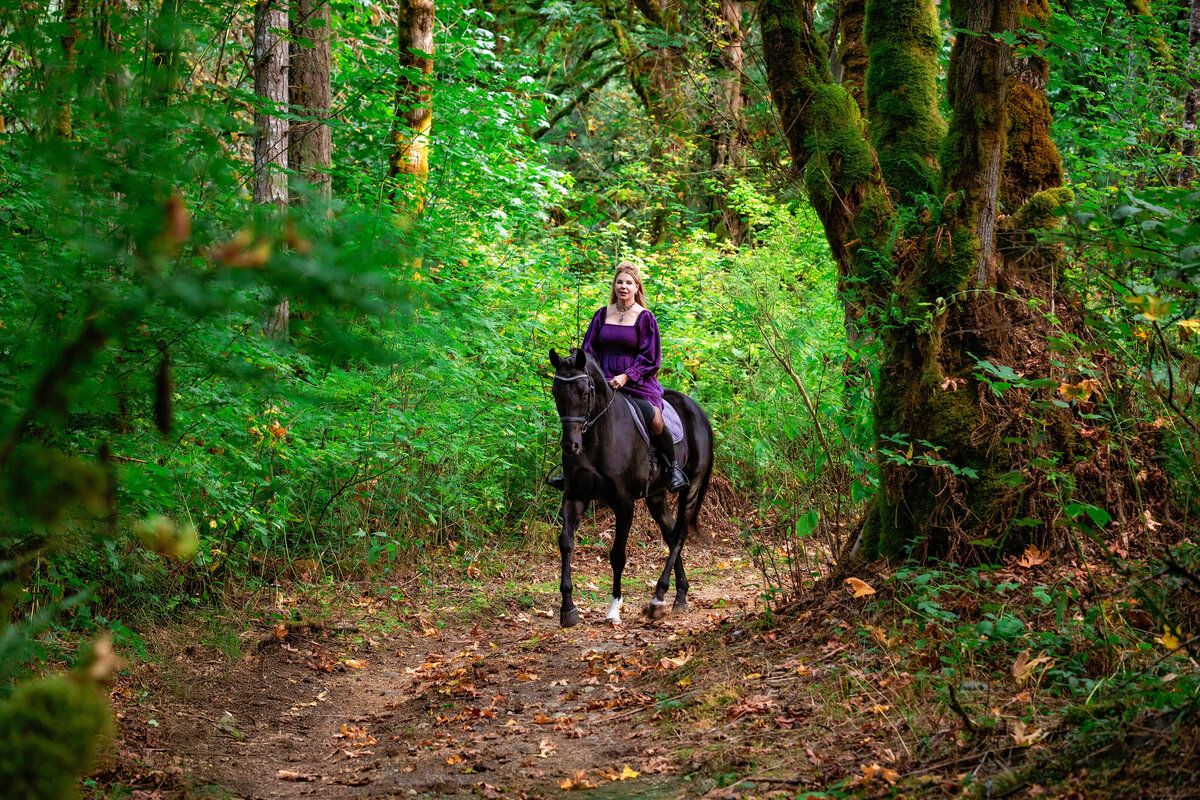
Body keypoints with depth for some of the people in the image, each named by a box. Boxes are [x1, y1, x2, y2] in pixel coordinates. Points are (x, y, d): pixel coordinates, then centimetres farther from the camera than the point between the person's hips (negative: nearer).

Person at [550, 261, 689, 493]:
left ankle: (673, 466, -1)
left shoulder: (644, 318, 0)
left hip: (638, 385, -3)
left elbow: (650, 358, -3)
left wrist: (626, 377, -16)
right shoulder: (602, 315, 11)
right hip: (606, 383, 4)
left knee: (655, 421, -27)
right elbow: (589, 349, 15)